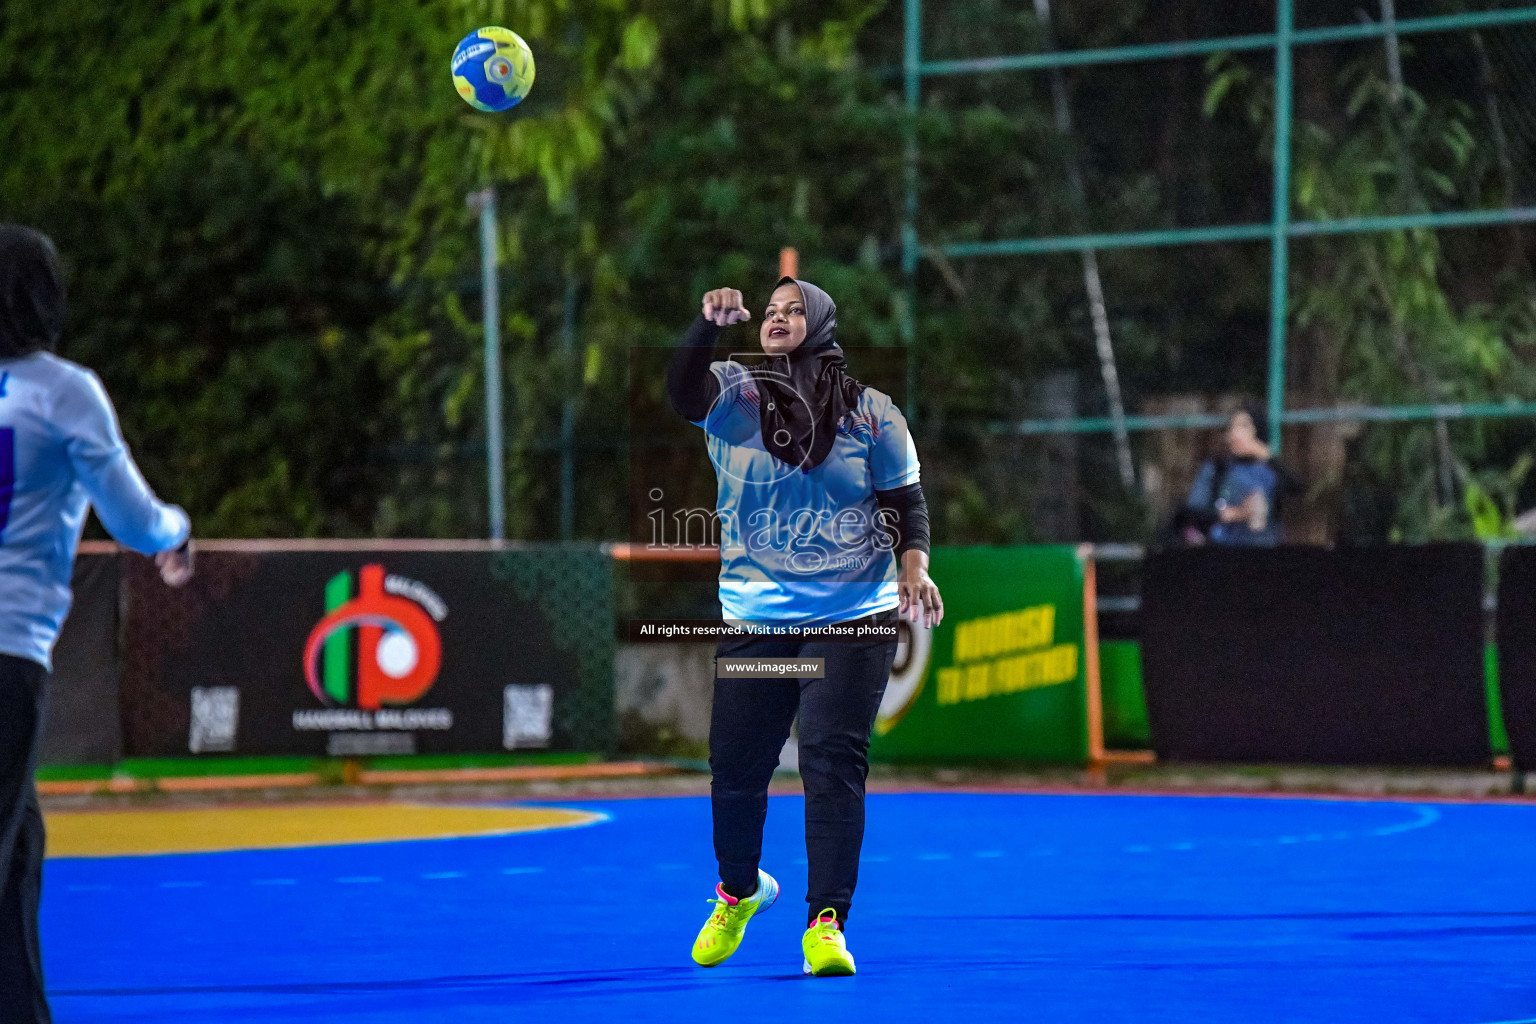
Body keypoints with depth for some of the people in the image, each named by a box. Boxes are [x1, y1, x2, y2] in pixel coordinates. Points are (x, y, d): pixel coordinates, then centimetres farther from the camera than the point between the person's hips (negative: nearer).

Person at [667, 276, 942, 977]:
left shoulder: (871, 413, 3)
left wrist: (913, 569, -10)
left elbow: (906, 501, 7)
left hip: (853, 617, -1)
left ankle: (826, 923, -9)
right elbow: (682, 392, -18)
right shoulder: (733, 394, 3)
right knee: (734, 767, 6)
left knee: (834, 763, -11)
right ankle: (738, 890, 34)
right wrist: (708, 325, -34)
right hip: (751, 619, 1)